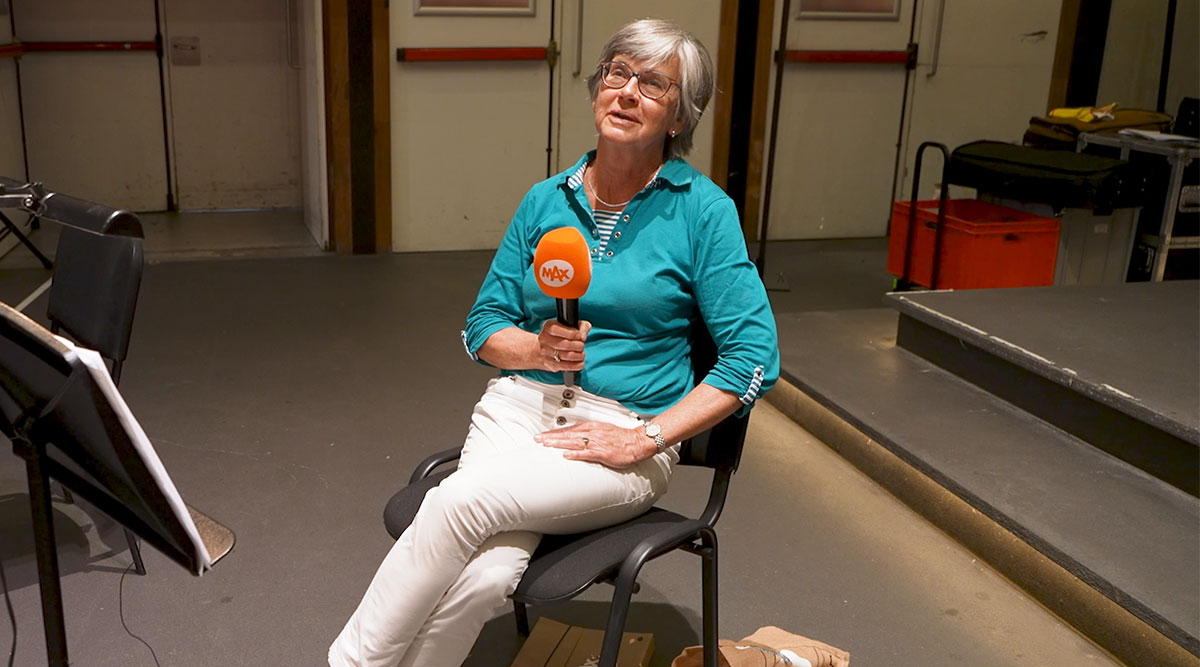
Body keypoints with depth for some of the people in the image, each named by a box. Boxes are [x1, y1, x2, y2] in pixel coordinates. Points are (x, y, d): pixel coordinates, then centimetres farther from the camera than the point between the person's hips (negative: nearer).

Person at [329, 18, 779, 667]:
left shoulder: (703, 210, -2)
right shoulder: (546, 200, 10)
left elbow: (755, 353, -7)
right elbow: (483, 327, 14)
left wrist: (647, 438, -13)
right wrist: (539, 350, -9)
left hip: (624, 429, -2)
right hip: (520, 405, 3)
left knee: (461, 499, -30)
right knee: (485, 575, -29)